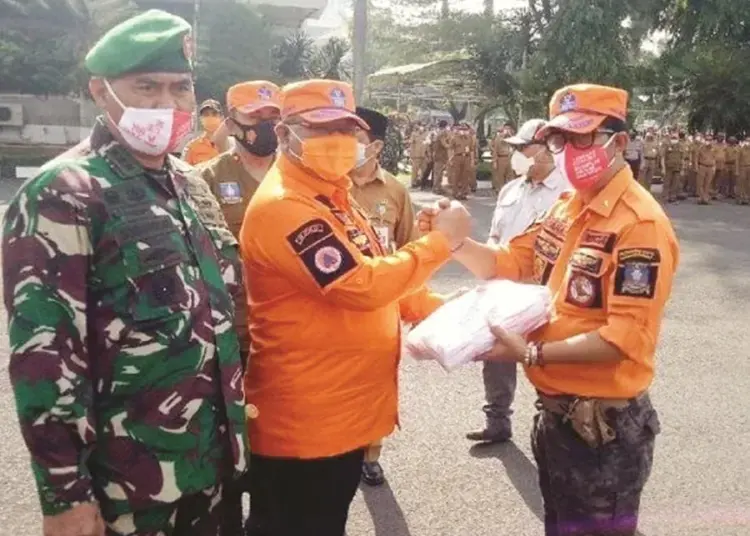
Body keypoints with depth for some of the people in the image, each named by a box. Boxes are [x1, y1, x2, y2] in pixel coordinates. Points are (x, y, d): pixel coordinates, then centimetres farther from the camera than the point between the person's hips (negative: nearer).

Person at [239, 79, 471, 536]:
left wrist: (442, 311, 4)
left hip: (345, 410, 10)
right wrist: (441, 240, -16)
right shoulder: (282, 206, -20)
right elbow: (362, 285, -26)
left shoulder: (333, 197, 12)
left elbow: (377, 279, 18)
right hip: (301, 421, -10)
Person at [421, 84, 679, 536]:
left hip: (604, 423, -8)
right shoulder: (565, 208, 7)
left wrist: (532, 354, -27)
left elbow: (628, 337, -25)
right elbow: (507, 264, 13)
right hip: (556, 409, 8)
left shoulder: (641, 223, -20)